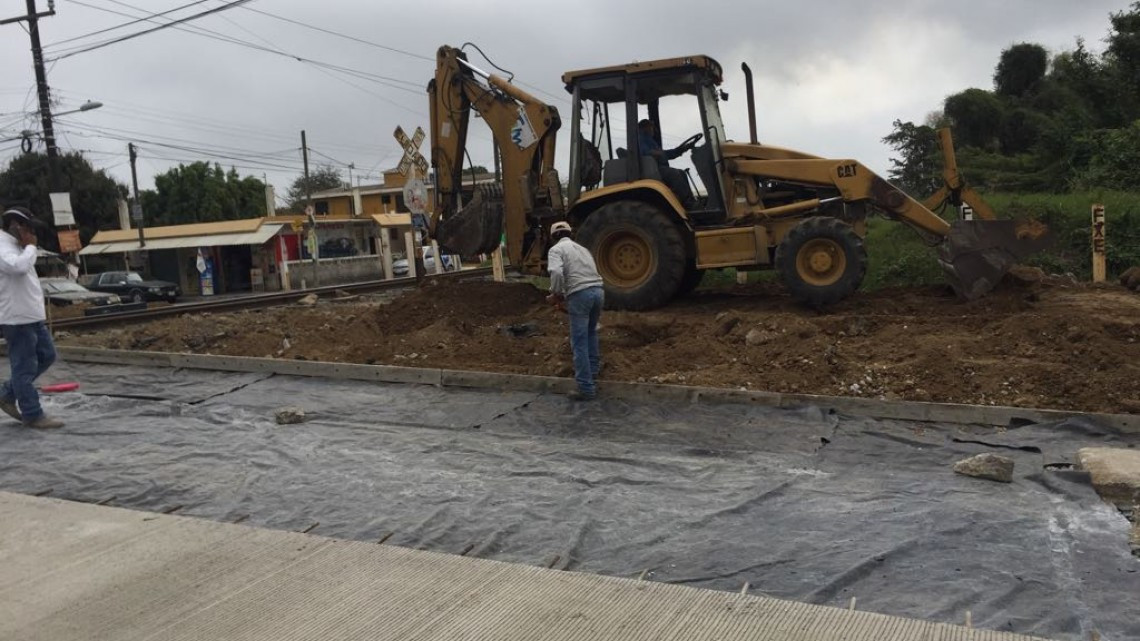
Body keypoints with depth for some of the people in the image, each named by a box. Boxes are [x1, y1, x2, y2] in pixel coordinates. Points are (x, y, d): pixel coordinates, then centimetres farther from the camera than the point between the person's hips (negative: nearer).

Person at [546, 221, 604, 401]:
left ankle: (587, 388, -1)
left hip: (580, 294, -7)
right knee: (590, 332, 30)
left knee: (579, 343, -1)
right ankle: (593, 371, 39)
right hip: (598, 290, 7)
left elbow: (557, 273, -14)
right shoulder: (582, 248, 27)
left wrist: (556, 294, 3)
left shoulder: (556, 249, 5)